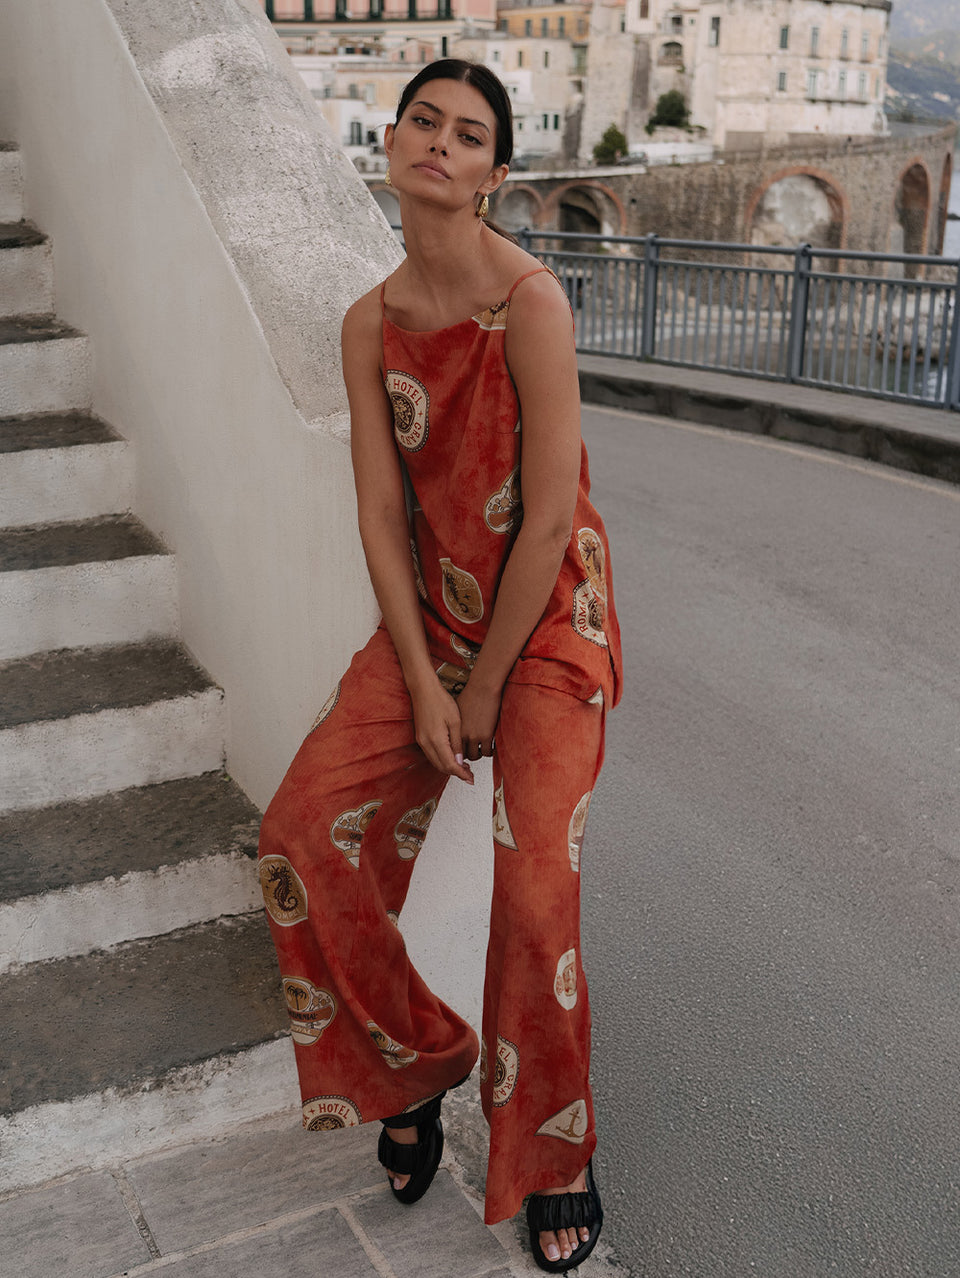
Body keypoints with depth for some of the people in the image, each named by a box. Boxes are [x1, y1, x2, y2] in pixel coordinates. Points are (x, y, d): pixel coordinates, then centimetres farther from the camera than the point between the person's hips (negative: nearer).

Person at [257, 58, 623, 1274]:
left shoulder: (529, 299, -17)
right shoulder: (372, 323, 2)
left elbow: (548, 520, -18)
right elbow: (381, 514, -1)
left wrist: (486, 689, -12)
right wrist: (422, 684, -8)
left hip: (547, 617, -5)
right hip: (432, 611, 6)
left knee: (533, 891, -13)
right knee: (303, 834, -4)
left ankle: (553, 1159, 14)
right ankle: (413, 1060, 21)